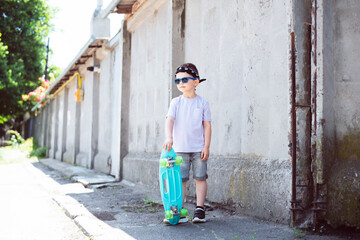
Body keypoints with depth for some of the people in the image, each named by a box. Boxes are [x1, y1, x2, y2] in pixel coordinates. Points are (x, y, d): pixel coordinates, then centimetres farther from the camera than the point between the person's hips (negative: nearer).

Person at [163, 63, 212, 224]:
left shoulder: (202, 103, 1)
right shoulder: (176, 102, 4)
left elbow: (207, 125, 1)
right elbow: (170, 120, -7)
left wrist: (206, 147, -5)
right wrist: (169, 137, -24)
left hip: (199, 149, -1)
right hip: (180, 149, 1)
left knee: (200, 178, 3)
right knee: (180, 179, 2)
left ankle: (200, 210, 12)